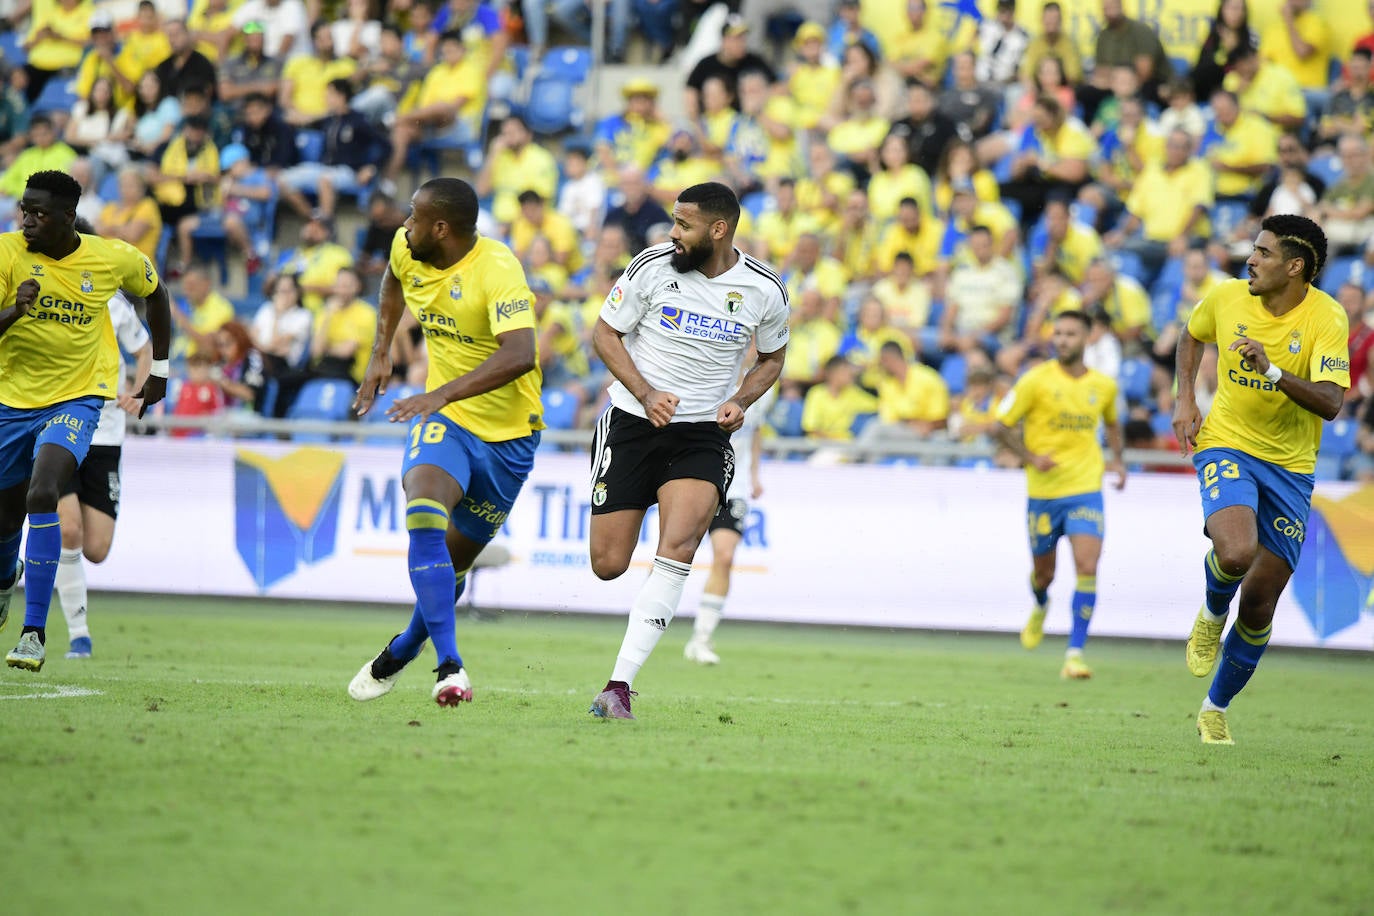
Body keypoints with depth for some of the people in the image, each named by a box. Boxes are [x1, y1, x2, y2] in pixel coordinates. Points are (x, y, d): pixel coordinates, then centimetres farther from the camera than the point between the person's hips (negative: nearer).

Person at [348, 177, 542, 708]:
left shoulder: (497, 270, -25)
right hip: (443, 418, 4)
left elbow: (518, 355, -39)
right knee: (423, 519, -26)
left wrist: (440, 394, -46)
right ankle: (449, 667, -30)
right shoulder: (408, 251, -3)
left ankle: (403, 650, 36)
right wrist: (380, 354, 18)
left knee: (455, 561, 8)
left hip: (507, 431, -4)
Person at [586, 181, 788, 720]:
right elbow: (605, 334, 1)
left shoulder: (765, 290, -4)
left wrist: (740, 402, -5)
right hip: (633, 423, 1)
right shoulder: (653, 266, -8)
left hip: (704, 433, 0)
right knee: (608, 565, -4)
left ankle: (619, 687, -23)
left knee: (676, 554, -22)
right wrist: (646, 394, -14)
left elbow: (772, 358, 14)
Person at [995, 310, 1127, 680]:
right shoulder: (1036, 380, -7)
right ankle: (1040, 607, 51)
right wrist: (1031, 458, -16)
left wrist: (1117, 459, 9)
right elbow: (1002, 425, -3)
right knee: (1044, 572, 12)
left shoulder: (1104, 386, 4)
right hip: (1043, 492, -1)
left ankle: (1075, 654, -14)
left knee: (1087, 567, -16)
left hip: (1086, 490, 1)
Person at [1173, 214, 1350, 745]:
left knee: (1259, 603, 3)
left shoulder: (1326, 318, -13)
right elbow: (1192, 335, 19)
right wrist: (1185, 400, 6)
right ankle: (1212, 614, 5)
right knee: (1236, 553, -31)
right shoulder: (1227, 298, -5)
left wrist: (1272, 370, -35)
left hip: (1290, 467, 0)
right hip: (1226, 446, 0)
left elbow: (1330, 403, -23)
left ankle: (1217, 709, 24)